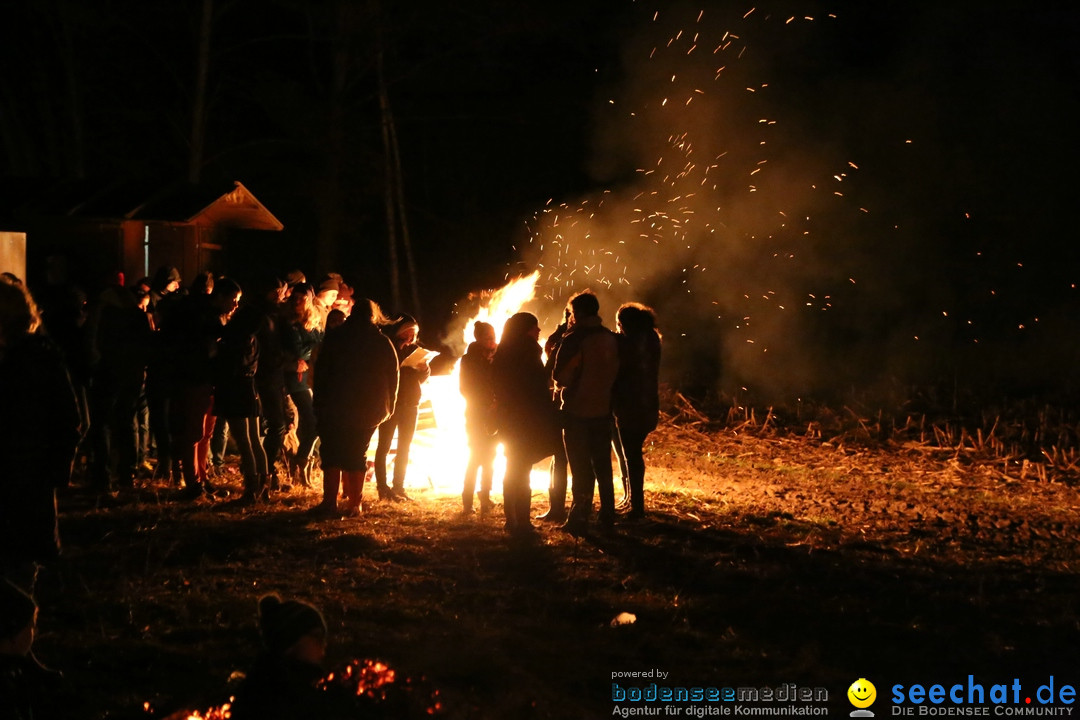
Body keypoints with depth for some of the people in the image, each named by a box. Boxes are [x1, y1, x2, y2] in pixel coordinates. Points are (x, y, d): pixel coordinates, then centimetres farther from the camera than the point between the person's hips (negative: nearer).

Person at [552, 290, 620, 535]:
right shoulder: (611, 339, 2)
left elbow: (561, 377, -12)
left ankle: (579, 518, 2)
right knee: (602, 464, 15)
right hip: (603, 410, 5)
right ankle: (607, 515, 20)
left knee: (581, 468, 0)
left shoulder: (574, 340, -16)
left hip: (577, 411, -5)